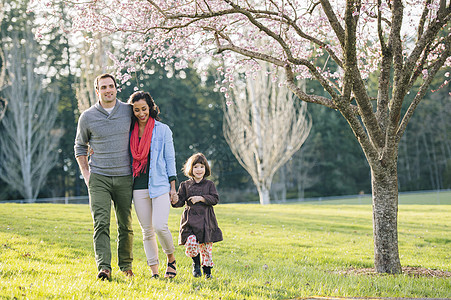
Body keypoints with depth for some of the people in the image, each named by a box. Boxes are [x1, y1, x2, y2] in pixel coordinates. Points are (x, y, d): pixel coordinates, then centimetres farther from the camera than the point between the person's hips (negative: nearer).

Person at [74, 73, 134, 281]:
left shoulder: (129, 111, 4)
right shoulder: (87, 117, 2)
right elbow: (80, 146, 15)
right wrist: (85, 174, 5)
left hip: (124, 178, 1)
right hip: (98, 178, -1)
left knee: (126, 225, 7)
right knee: (101, 223, -13)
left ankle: (126, 265, 22)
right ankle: (104, 267, -19)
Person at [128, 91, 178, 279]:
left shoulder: (163, 130, 3)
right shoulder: (130, 131, 11)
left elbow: (170, 158, 4)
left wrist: (173, 186, 0)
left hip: (160, 185, -3)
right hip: (139, 187, 3)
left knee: (160, 226, -16)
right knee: (147, 231, 4)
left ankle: (171, 259, 10)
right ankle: (154, 271, 10)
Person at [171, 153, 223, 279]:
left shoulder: (209, 184, 7)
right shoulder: (185, 185, 9)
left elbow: (215, 199, -3)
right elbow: (181, 201, 6)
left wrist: (200, 198, -13)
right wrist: (175, 201, -17)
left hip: (206, 221, 0)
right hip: (190, 220, 0)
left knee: (206, 246, 1)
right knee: (190, 243, -18)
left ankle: (207, 270, 19)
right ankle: (196, 263, 10)